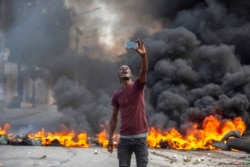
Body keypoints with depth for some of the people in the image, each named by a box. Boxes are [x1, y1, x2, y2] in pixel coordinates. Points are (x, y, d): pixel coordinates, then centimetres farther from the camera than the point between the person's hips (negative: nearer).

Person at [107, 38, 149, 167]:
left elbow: (144, 71, -20)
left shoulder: (138, 86, 1)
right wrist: (110, 138, 7)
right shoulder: (116, 95, 7)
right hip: (124, 138, 2)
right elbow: (114, 118, 11)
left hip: (140, 137, -2)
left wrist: (143, 55, -38)